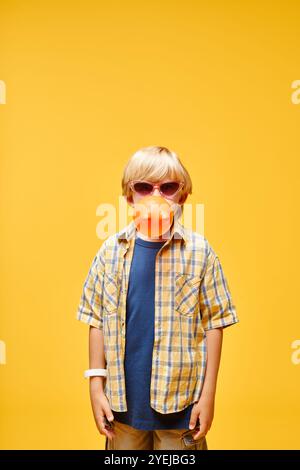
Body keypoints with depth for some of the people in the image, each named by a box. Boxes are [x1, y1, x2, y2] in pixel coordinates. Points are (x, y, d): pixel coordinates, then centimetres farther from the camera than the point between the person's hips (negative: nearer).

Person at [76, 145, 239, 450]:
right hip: (124, 399, 2)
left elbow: (213, 324, -3)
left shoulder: (199, 251, -6)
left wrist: (208, 394, -4)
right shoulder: (112, 250, 0)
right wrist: (96, 386, 1)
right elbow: (97, 321, 3)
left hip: (180, 402, -2)